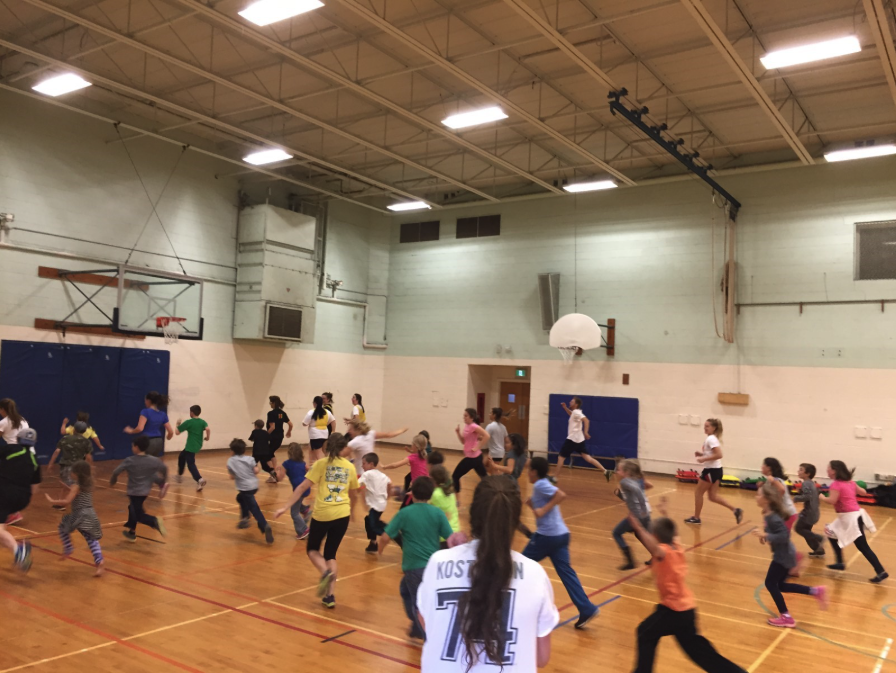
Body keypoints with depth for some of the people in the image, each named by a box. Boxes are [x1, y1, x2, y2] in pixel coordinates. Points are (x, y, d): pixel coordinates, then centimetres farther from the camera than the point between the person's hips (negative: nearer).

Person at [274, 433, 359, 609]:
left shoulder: (321, 464, -2)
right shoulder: (350, 467, 7)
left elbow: (302, 487, -8)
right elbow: (354, 495, 18)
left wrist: (285, 507, -5)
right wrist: (351, 511, 37)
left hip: (322, 514, -3)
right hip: (342, 515, 3)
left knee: (313, 549, 18)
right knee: (331, 553, 16)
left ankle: (326, 572, -11)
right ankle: (330, 595, 8)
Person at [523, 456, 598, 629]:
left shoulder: (540, 485, -12)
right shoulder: (544, 485, 17)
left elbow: (561, 495, -25)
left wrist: (543, 510, -22)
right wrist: (533, 504, 11)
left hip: (547, 535, -9)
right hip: (561, 534, 9)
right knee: (566, 572, 7)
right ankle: (586, 609, 1)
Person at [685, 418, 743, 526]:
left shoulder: (711, 439, -18)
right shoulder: (711, 438, 13)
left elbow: (719, 455, -27)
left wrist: (704, 459, -23)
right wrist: (701, 454, 9)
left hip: (712, 470, -10)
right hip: (715, 470, 10)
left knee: (698, 493, 3)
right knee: (713, 496, 10)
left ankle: (696, 518, 13)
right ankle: (735, 510, 6)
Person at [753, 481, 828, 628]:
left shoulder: (773, 518, -26)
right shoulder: (768, 514, 4)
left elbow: (784, 535, -31)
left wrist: (765, 535, -31)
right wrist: (765, 535, 4)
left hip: (783, 555, -10)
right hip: (784, 554, 10)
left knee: (770, 583, 0)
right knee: (779, 585, 17)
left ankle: (786, 618, 12)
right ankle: (816, 591, 21)